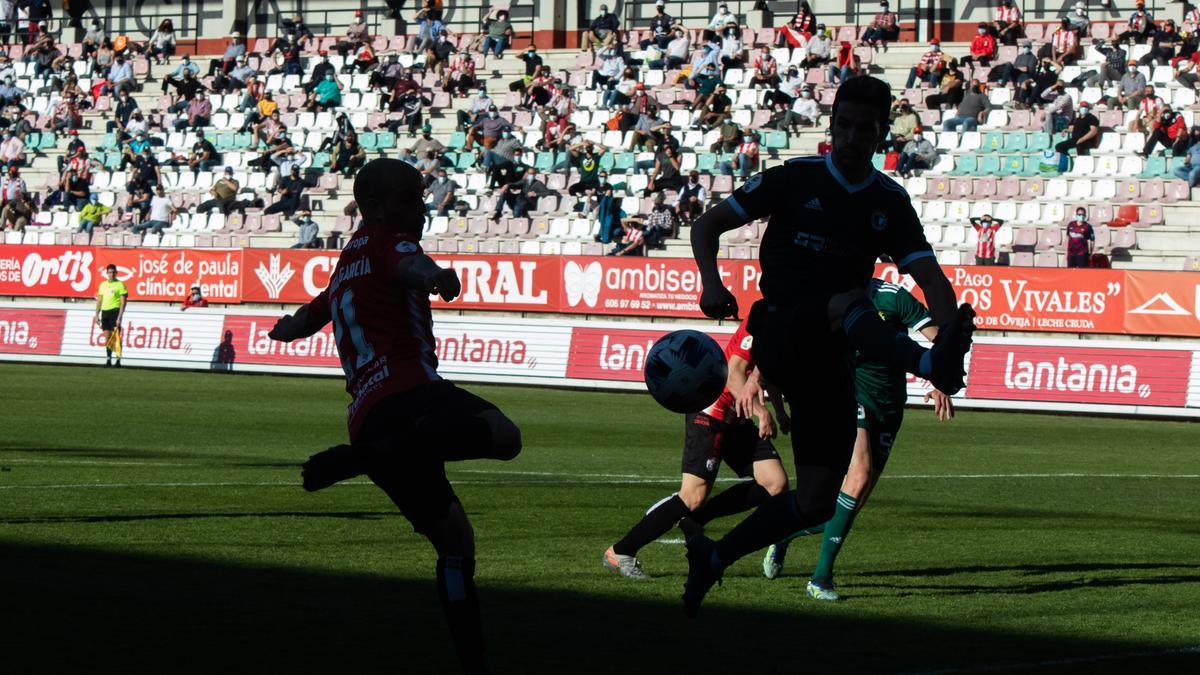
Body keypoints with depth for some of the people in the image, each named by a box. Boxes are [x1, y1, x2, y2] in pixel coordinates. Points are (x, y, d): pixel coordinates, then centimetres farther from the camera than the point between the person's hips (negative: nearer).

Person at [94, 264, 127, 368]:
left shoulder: (120, 284, -3)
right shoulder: (103, 285, 14)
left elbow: (123, 302, -7)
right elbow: (99, 301, 19)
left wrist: (119, 317, -15)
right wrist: (97, 315, 13)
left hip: (115, 311, -5)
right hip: (104, 312, 5)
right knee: (107, 337, 4)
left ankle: (118, 360, -5)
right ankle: (108, 359, 9)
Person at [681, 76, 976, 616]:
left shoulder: (890, 202, 9)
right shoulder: (795, 179, 1)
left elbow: (928, 274, -4)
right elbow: (707, 225, 4)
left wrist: (949, 323, -26)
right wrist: (711, 282, -17)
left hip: (829, 363, 5)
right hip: (778, 335, -5)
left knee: (817, 502, -1)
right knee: (851, 302, -37)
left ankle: (713, 558, 16)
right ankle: (933, 365, -66)